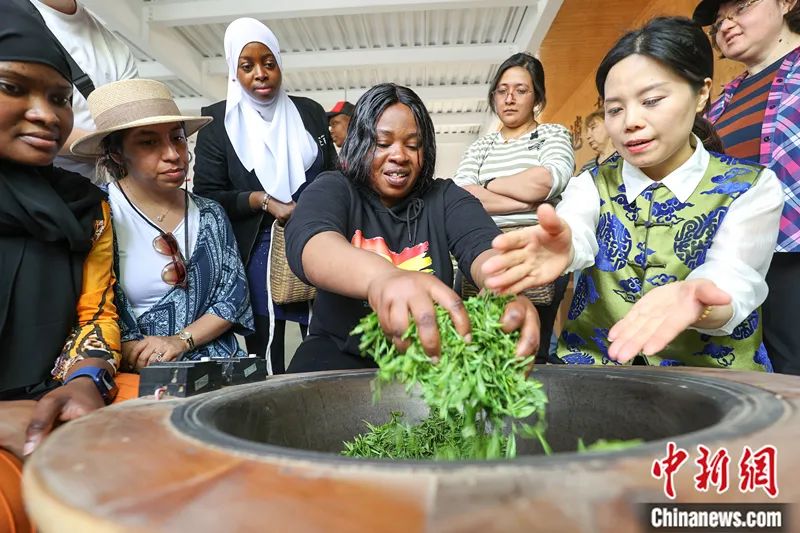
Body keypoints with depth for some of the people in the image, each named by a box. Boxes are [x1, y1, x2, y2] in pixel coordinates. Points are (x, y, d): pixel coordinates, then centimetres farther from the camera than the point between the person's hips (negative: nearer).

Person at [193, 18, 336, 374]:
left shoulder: (310, 112, 11)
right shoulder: (217, 120, 4)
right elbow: (207, 196, 1)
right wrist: (262, 201, -14)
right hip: (257, 250, -1)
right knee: (265, 347, 0)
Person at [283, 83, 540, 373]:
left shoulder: (445, 198, 5)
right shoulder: (332, 190, -1)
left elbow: (483, 246, -14)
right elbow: (310, 244, -24)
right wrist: (381, 277, -47)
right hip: (342, 351, -2)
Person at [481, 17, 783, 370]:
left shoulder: (753, 188, -2)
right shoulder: (592, 184, 2)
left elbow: (733, 278, -18)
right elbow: (576, 227, -20)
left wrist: (688, 299, -41)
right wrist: (563, 245, -43)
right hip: (593, 370, 1)